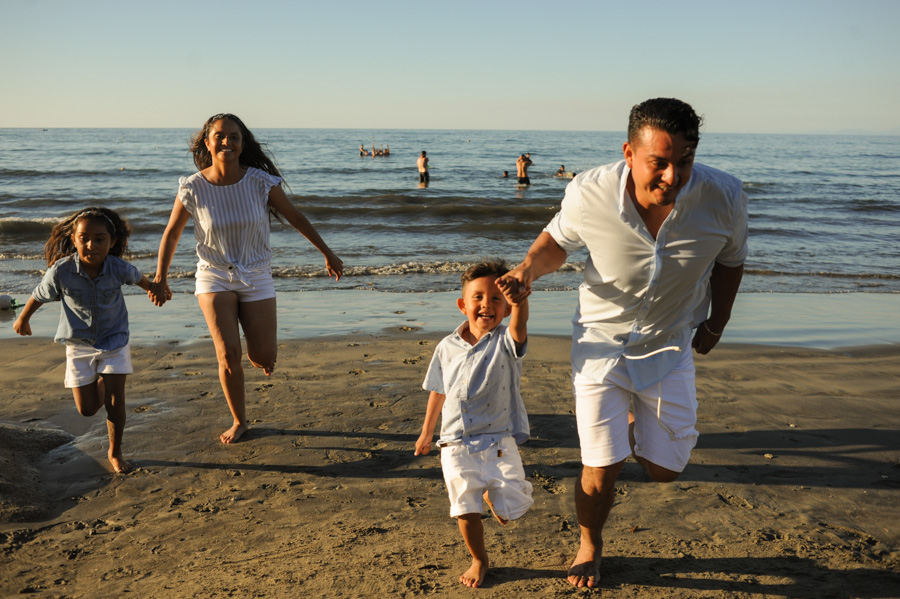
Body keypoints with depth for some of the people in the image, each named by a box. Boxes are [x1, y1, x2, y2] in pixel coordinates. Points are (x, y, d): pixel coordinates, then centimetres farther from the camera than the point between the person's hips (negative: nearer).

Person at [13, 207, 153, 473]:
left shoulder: (118, 268, -19)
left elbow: (138, 278, 6)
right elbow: (39, 296, -2)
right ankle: (99, 383, 39)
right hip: (79, 344, 0)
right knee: (87, 409, 3)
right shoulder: (60, 271, -22)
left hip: (114, 341, 0)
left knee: (114, 400, -4)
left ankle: (115, 452, 18)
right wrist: (22, 319, 16)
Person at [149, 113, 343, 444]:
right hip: (214, 277, 0)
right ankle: (239, 421, 11)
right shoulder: (192, 188, -12)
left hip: (256, 276, 1)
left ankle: (260, 346, 36)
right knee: (228, 354, -14)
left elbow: (295, 217, 1)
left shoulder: (260, 181, -12)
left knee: (263, 358, -5)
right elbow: (172, 233, 3)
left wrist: (328, 254, 8)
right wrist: (160, 279, 6)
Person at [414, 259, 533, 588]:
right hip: (456, 446, 2)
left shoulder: (505, 342, -7)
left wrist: (519, 301, -56)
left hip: (498, 443, -1)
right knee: (465, 509, -2)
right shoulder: (448, 347, 3)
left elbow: (519, 326, -33)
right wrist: (426, 434, 24)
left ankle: (490, 492, 35)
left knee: (508, 512, -3)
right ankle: (479, 561, 26)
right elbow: (438, 392, 16)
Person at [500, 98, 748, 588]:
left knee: (664, 468, 6)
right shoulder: (589, 194, -26)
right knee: (600, 471, 0)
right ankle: (590, 546, 33)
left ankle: (636, 428, 43)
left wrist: (715, 325, 6)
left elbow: (730, 259, 0)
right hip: (600, 340, -1)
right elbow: (558, 239, -4)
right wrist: (529, 267, -25)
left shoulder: (723, 198, -22)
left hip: (670, 345, 2)